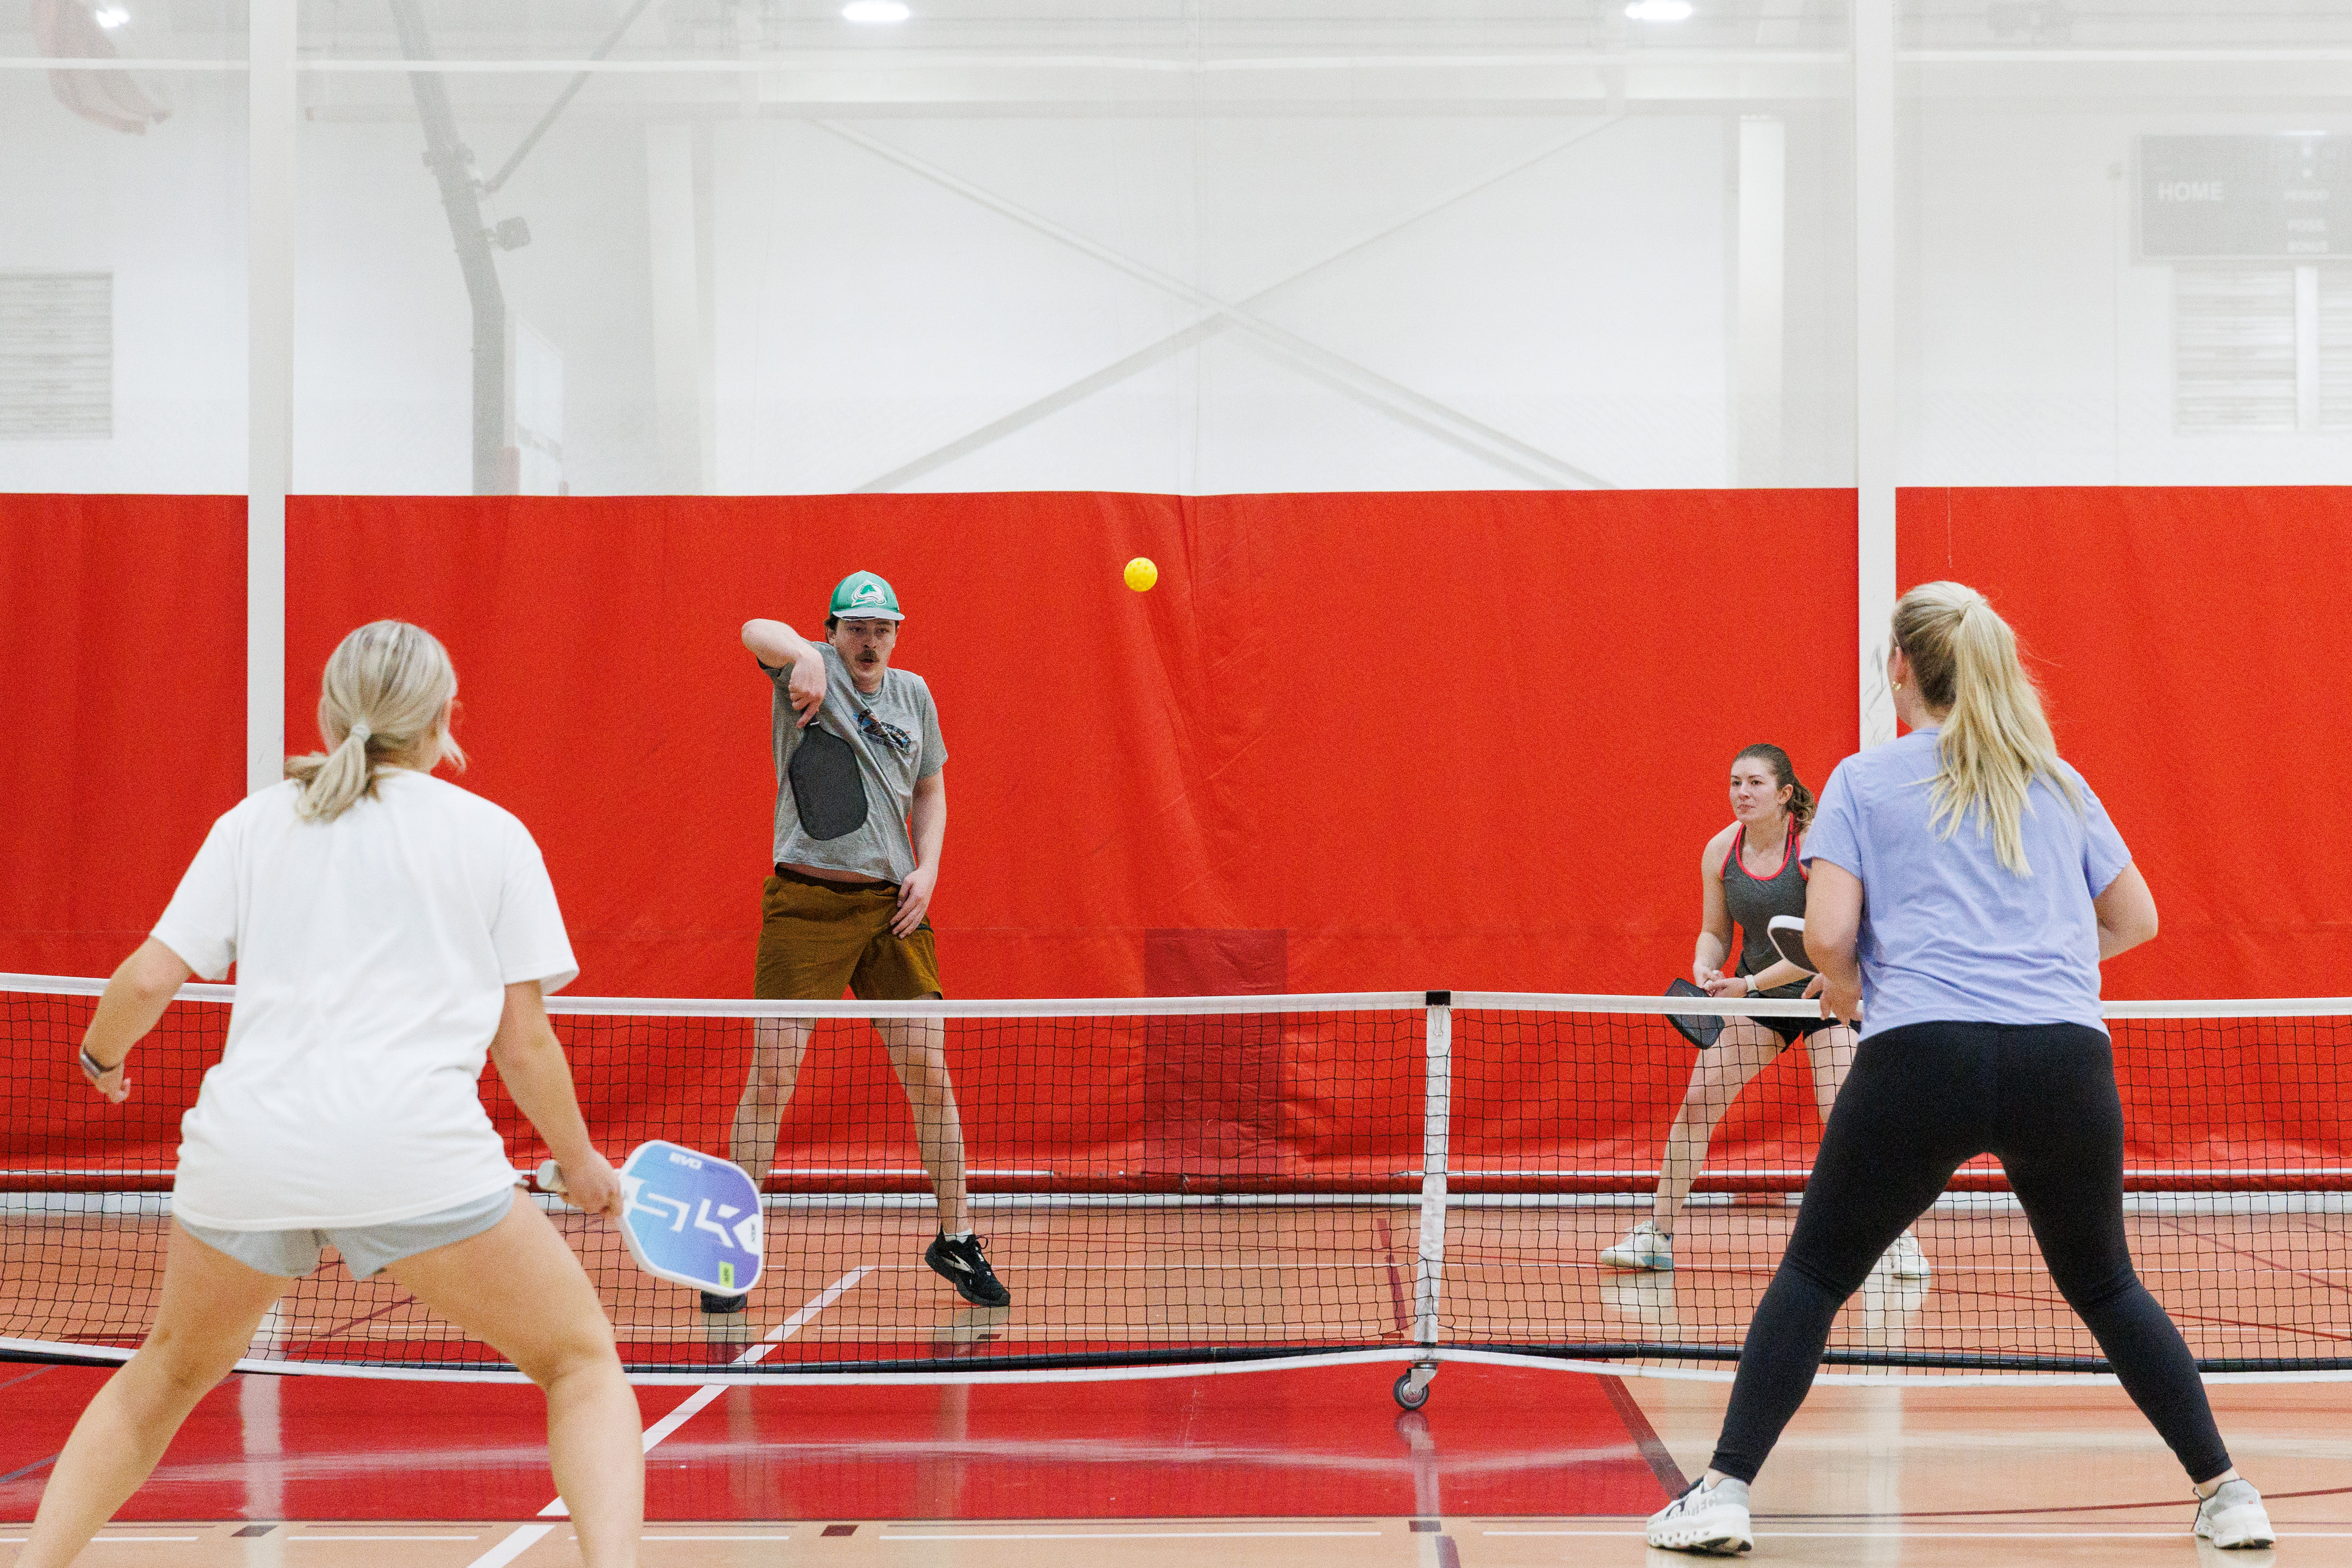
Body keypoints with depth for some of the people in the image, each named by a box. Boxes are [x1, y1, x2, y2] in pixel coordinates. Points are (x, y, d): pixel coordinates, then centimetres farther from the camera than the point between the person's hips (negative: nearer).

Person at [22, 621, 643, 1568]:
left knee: (167, 1375, 28)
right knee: (583, 1362, 10)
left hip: (246, 1143, 3)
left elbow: (147, 980, 9)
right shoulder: (492, 834, 11)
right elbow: (523, 1041, 8)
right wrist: (580, 1162, 23)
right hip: (417, 1150, -3)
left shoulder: (254, 822, 16)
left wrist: (100, 1057, 31)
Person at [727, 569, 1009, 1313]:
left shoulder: (913, 695, 13)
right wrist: (803, 655, -44)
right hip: (806, 901, -4)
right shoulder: (810, 670, -1)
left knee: (930, 1077, 2)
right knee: (770, 1079, -6)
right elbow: (757, 632, -23)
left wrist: (927, 869, 6)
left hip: (893, 906, 4)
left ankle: (955, 1237, 17)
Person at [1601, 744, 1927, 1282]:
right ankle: (1657, 1236, 4)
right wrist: (1705, 968, -18)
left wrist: (1751, 983, -30)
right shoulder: (1720, 851, -7)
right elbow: (1715, 932, 4)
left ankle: (1899, 1238, 0)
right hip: (1753, 996, 4)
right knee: (1696, 1102, -4)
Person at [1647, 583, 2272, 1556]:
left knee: (1814, 1274, 11)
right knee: (2103, 1285, 22)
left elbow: (1828, 936, -3)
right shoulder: (2059, 781, 18)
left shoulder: (1864, 780, 8)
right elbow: (2136, 919, 22)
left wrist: (1850, 997, 16)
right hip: (2067, 1059, 3)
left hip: (1920, 1051, -3)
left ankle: (1726, 1492, 2)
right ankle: (2223, 1492, 19)